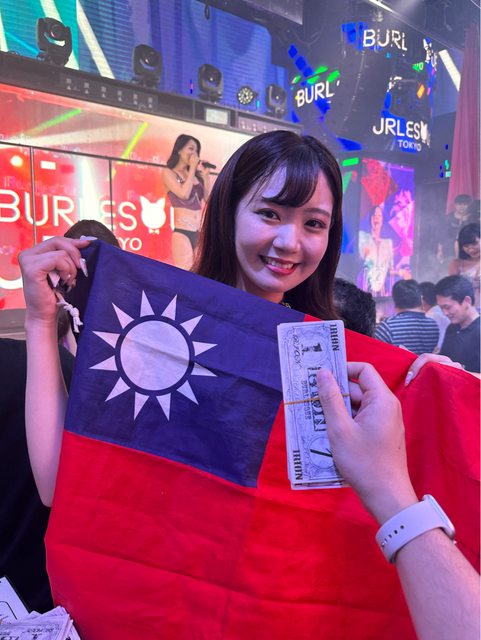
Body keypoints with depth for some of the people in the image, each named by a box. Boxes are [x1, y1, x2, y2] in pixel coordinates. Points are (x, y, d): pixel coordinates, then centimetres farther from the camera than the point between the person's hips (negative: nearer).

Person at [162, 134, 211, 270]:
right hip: (183, 231, -5)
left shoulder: (196, 175, 16)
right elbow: (184, 194, -13)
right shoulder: (169, 173, 3)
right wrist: (192, 168, -3)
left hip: (201, 232, 5)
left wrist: (205, 175, 5)